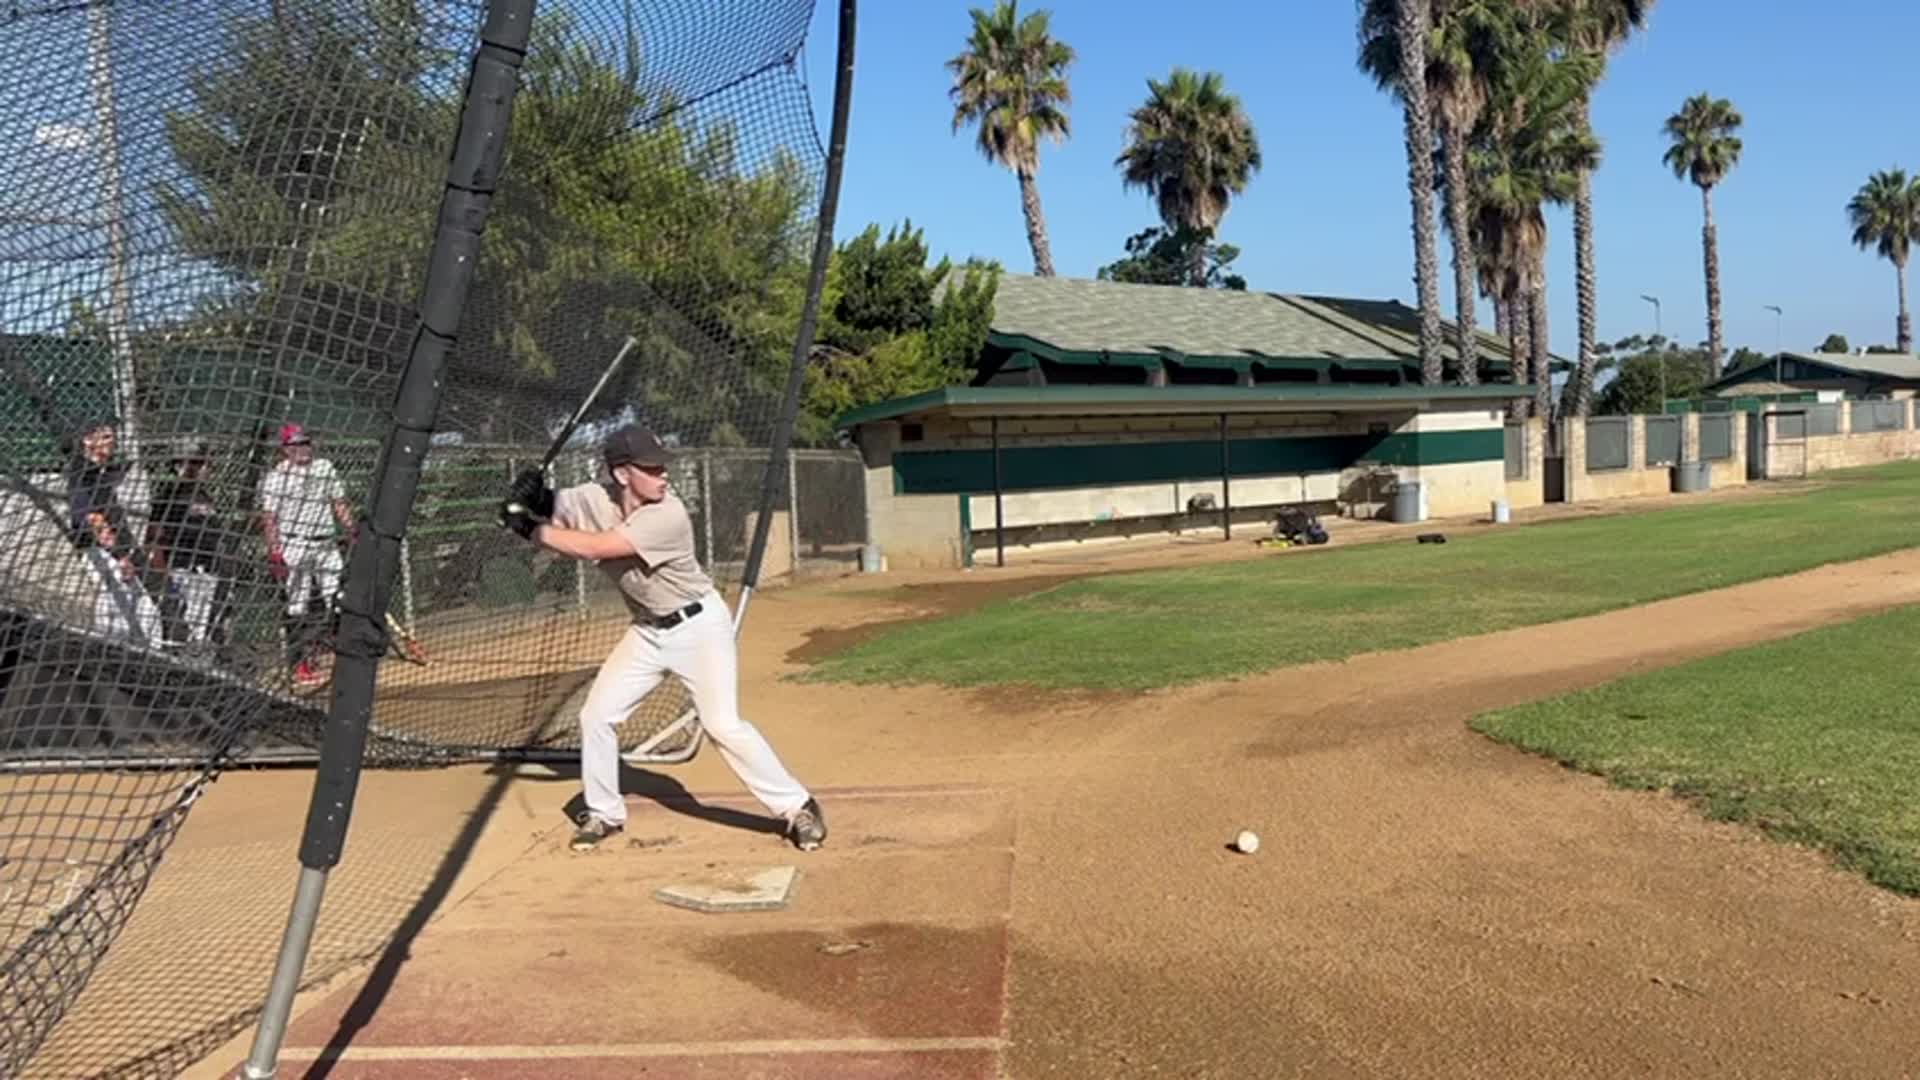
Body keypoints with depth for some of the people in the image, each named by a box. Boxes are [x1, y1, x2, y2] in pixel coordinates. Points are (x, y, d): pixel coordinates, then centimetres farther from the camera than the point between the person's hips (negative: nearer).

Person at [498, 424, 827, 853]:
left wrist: (531, 528, -27)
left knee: (723, 725, -13)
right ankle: (604, 813, 25)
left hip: (698, 626, -6)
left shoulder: (667, 516, -29)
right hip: (647, 631, 6)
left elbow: (592, 548, -33)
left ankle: (797, 806, -1)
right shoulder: (596, 499, -11)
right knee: (596, 714, 6)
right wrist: (532, 497, -25)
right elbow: (546, 511, -2)